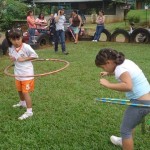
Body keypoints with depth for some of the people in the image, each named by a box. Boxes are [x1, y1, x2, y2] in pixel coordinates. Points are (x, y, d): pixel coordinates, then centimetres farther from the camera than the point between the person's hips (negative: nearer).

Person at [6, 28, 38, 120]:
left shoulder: (26, 47, -20)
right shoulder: (11, 48, -3)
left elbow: (35, 56, -14)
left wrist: (23, 59, -21)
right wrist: (12, 59, -7)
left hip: (27, 74, -7)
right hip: (18, 74, 7)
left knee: (25, 92, -7)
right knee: (19, 90, 25)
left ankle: (29, 111, 2)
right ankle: (22, 103, 51)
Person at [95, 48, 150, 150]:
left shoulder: (120, 68, -22)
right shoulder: (125, 62, 6)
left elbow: (128, 86, -40)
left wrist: (108, 84, -31)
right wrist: (108, 73, 23)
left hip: (141, 102, -10)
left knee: (125, 130, 2)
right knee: (129, 124, 30)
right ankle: (125, 141, 52)